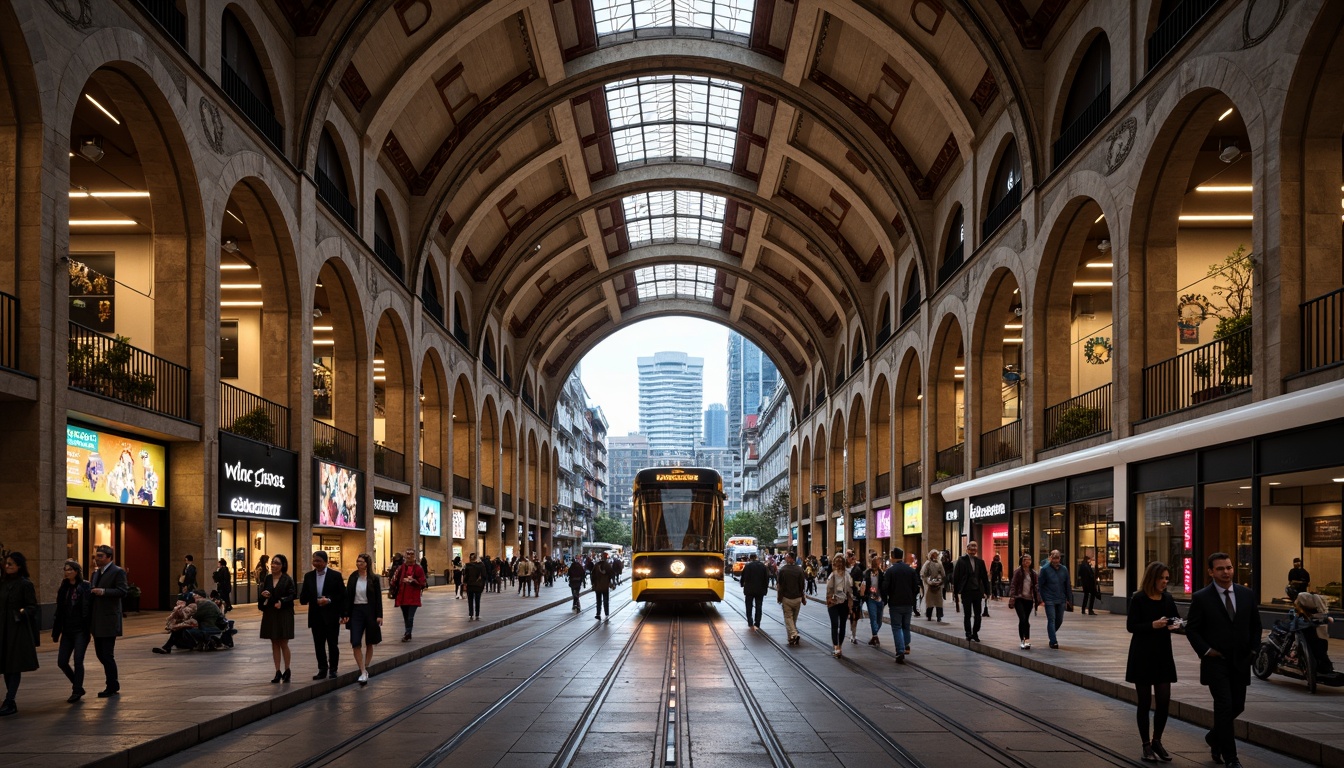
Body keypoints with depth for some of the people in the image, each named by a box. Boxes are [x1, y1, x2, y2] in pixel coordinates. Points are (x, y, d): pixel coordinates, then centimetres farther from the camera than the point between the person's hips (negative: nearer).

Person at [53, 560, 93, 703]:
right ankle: (78, 687, 22)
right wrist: (55, 632, 12)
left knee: (78, 660, -8)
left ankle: (76, 691, 4)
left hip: (81, 630, -6)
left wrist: (90, 629, -17)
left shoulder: (85, 588, -8)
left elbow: (90, 610, -11)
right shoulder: (63, 589, 9)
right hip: (67, 631, 6)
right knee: (62, 662, 4)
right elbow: (59, 612, 12)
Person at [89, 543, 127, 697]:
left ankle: (112, 687, 6)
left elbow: (122, 591, -17)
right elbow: (93, 592, 21)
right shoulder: (96, 573, 17)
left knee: (107, 654, -5)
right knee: (100, 653, 12)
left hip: (109, 620, -8)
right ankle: (113, 683, 24)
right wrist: (88, 589, 0)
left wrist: (104, 591, -26)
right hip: (97, 621, 8)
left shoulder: (118, 572, -9)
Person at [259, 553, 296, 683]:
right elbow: (262, 593, 14)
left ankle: (286, 671, 12)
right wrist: (263, 594, -8)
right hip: (270, 613, 5)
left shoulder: (287, 579, -6)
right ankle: (278, 672, 11)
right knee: (274, 644, 7)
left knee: (283, 644, -1)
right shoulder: (267, 578, 8)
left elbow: (293, 595, -8)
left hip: (284, 614, -5)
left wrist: (282, 602, -22)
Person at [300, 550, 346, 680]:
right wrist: (303, 598, -15)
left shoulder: (335, 575, -3)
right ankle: (322, 669, 16)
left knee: (332, 644, 1)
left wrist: (329, 600, -17)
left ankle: (333, 670, 11)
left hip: (331, 616, -3)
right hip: (316, 615, 4)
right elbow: (304, 597, 7)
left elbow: (342, 595, -4)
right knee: (319, 644, 7)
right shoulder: (309, 576, 8)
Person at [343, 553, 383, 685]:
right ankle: (363, 672, -8)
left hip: (370, 611, -1)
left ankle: (365, 668, 24)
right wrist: (345, 614, -3)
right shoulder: (353, 578, 4)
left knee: (369, 643, 9)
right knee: (355, 643, -10)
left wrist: (379, 615, -8)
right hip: (356, 611, 1)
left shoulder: (374, 579, -2)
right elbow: (348, 597, 4)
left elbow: (378, 598, -2)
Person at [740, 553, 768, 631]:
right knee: (758, 607, 9)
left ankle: (750, 623, 0)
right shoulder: (763, 566, -1)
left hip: (749, 590, -2)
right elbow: (767, 578, 2)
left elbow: (743, 577, -4)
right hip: (760, 590, 2)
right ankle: (757, 624, 6)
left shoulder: (747, 566, -8)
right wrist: (765, 588, 10)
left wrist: (743, 585, 12)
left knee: (749, 607, 10)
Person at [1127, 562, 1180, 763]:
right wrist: (1153, 625, -25)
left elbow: (1176, 618, 8)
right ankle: (1146, 745, 12)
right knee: (1145, 702, 3)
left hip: (1163, 656, 4)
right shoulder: (1138, 599, -8)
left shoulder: (1167, 599, 6)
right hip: (1142, 657, -4)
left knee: (1164, 701, 1)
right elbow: (1131, 626, -11)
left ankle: (1157, 741, 19)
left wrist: (1176, 624, -15)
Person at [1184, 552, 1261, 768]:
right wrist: (1205, 650, -12)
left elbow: (1255, 626, 14)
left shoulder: (1247, 595, 4)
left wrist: (1253, 649, 4)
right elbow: (1191, 629, -3)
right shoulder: (1201, 598, -7)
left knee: (1237, 706, 10)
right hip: (1215, 662, -4)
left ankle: (1214, 738, 37)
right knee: (1224, 706, -8)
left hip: (1240, 661, 4)